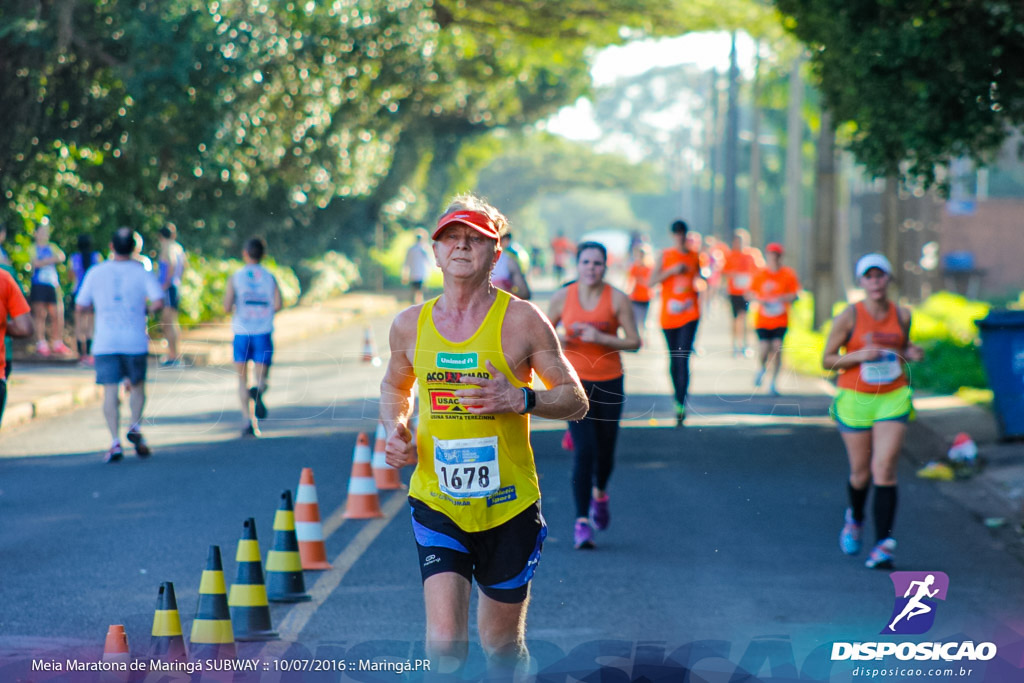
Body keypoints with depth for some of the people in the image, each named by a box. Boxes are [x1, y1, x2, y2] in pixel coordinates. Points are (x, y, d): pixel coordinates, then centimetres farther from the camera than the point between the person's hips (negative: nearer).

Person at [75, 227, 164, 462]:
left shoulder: (96, 272, 4)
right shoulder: (142, 273, 0)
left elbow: (81, 305, 7)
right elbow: (158, 301, -12)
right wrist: (147, 309, 9)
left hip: (105, 343, 0)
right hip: (135, 341, 0)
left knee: (110, 392, -1)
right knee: (137, 385, 18)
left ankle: (115, 442, -11)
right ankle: (136, 426, -2)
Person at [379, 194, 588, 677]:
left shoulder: (522, 321, -5)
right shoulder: (410, 325, 3)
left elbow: (575, 401, 0)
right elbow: (394, 387, 23)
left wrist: (521, 399, -19)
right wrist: (393, 429, 2)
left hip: (508, 507, -1)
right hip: (436, 504, 1)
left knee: (502, 646, 12)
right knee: (444, 643, -16)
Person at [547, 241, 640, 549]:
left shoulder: (618, 299, -6)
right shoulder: (563, 297, -3)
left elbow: (634, 341, -5)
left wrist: (601, 338, -18)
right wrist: (555, 340, -12)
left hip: (609, 382, 1)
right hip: (575, 380, -1)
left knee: (605, 449, 13)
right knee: (583, 449, -13)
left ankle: (599, 494, 47)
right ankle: (581, 521, -10)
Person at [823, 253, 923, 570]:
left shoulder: (902, 315, 2)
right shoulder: (849, 317, -7)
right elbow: (827, 360, -3)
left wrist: (911, 354, -3)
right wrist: (859, 356, -19)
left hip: (893, 399, 1)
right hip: (855, 400, -1)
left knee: (884, 469, -12)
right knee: (861, 473, 8)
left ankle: (883, 544, -15)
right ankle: (854, 519, 41)